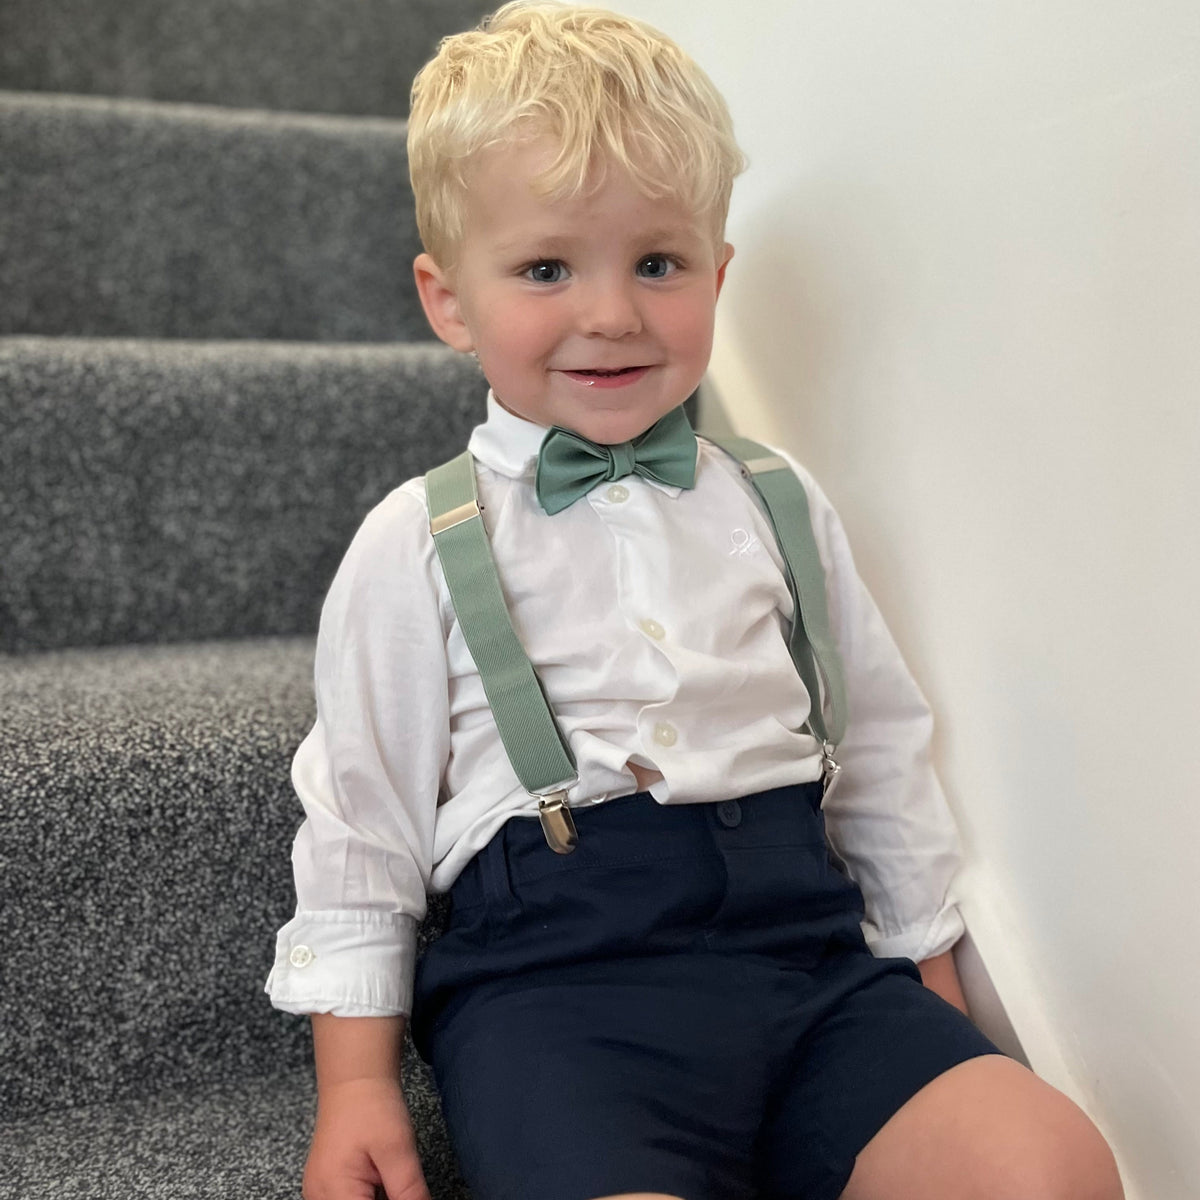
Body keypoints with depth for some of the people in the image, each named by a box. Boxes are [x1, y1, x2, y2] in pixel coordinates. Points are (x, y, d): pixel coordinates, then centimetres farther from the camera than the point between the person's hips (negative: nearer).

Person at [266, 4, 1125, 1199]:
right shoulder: (416, 547, 3)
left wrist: (927, 968, 18)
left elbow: (881, 753, 18)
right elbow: (359, 822, 5)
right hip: (557, 975, -3)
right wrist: (355, 1082, 3)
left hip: (807, 941, 4)